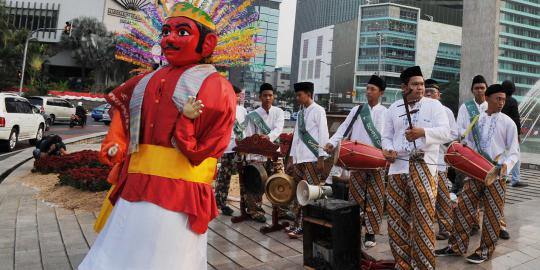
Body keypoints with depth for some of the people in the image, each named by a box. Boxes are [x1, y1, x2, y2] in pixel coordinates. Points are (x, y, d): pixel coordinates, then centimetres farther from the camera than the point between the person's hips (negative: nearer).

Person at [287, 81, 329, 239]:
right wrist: (292, 156, 13)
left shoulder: (318, 111, -3)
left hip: (312, 158, -7)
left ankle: (302, 226, -2)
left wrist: (321, 158, -14)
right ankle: (300, 223, 16)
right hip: (299, 158, 8)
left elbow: (323, 135, -9)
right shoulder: (300, 113, 17)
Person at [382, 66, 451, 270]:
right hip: (398, 167, 4)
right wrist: (388, 150, -6)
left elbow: (445, 132, -7)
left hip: (423, 167, -3)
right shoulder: (394, 108, 14)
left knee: (423, 219, -4)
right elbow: (387, 136, 15)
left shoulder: (434, 105, 4)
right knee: (397, 218, 8)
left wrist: (423, 132, -24)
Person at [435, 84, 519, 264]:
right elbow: (468, 144, 14)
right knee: (463, 208, 4)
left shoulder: (507, 123, -2)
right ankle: (457, 246, 16)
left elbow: (514, 152, -3)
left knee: (492, 214, 4)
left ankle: (485, 250, 19)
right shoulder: (476, 120, 7)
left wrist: (506, 165, -22)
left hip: (496, 175, -3)